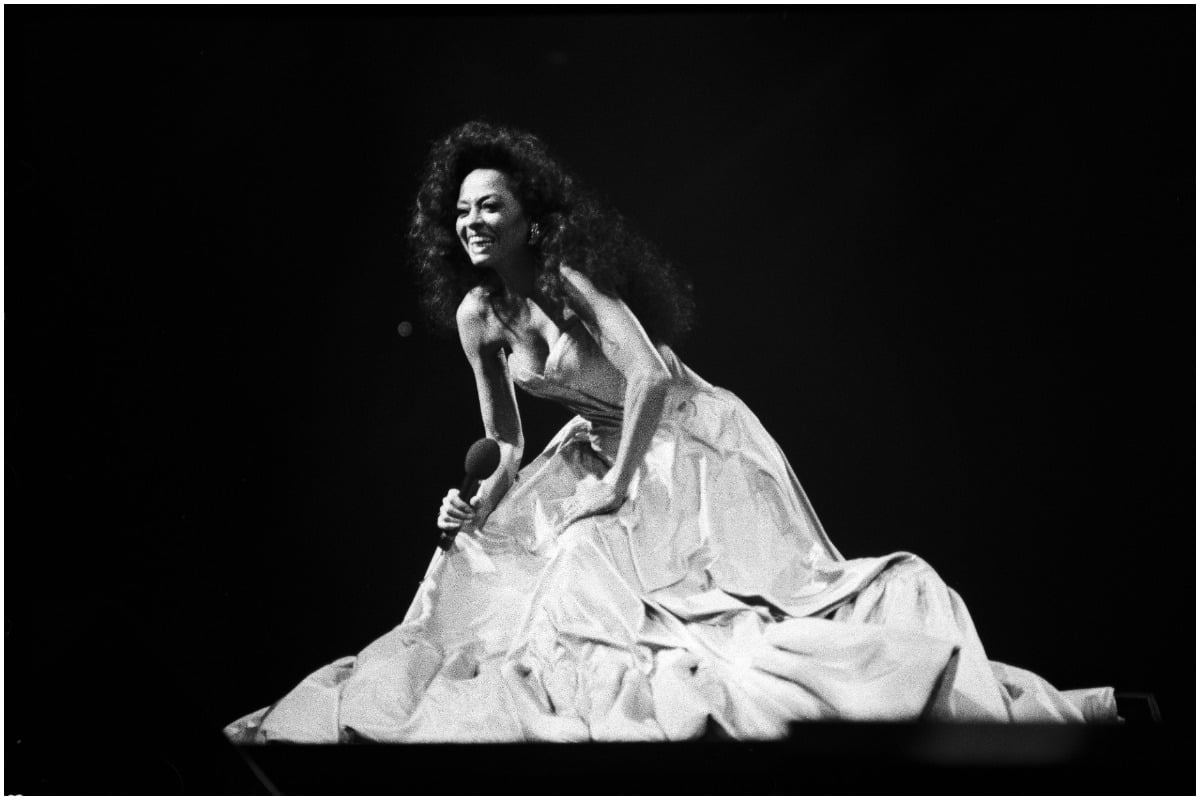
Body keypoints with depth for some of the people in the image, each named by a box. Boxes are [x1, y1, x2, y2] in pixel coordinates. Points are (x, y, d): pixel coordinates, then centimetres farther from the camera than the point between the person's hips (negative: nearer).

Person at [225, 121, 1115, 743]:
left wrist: (617, 485, -23)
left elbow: (647, 374, -30)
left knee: (749, 592, -12)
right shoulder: (477, 314, -2)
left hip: (687, 439, -7)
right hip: (607, 450, 7)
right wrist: (481, 496, -11)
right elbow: (506, 441, 6)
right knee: (487, 561, 5)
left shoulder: (569, 276, -22)